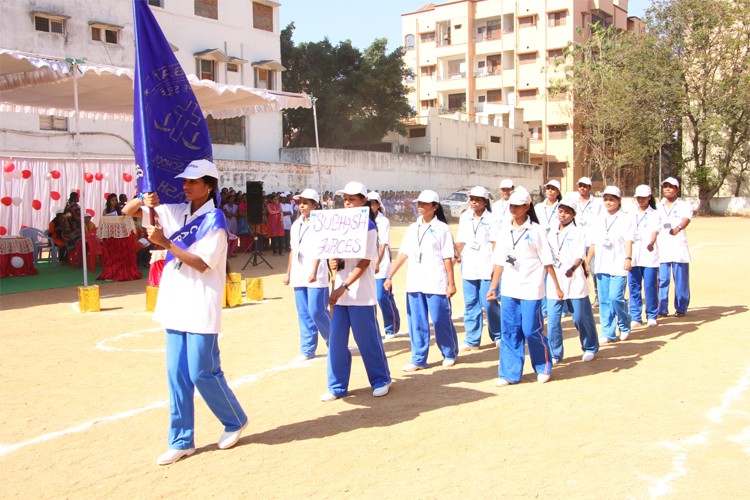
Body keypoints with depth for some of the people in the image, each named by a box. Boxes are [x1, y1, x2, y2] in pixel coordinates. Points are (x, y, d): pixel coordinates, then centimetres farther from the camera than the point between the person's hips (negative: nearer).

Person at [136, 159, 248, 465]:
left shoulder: (214, 219, -10)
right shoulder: (178, 212, 10)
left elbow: (202, 263, -18)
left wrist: (165, 242, -19)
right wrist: (148, 201, -4)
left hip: (201, 310, -7)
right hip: (176, 306, 7)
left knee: (203, 373, -3)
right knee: (177, 376, 9)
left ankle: (235, 421, 21)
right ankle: (181, 441, 18)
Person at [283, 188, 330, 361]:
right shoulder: (296, 225, 15)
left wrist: (313, 272, -28)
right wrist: (288, 273, 19)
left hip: (316, 276, -7)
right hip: (298, 275, 7)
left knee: (316, 311, -8)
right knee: (303, 313, 9)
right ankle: (307, 350, 16)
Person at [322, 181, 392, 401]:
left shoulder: (368, 227, -9)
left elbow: (364, 262, -14)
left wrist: (344, 287, -20)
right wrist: (331, 262, -9)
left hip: (360, 292, -6)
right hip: (340, 292, 6)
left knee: (367, 338, 3)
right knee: (336, 340, 6)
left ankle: (381, 380, 21)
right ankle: (337, 386, 17)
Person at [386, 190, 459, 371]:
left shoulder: (442, 228, -2)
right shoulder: (413, 228, 12)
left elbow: (447, 258, -5)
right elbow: (403, 254, 9)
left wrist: (451, 283, -8)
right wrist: (390, 276, 3)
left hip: (436, 284, -4)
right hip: (414, 283, 5)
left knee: (441, 321, 3)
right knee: (416, 322, 6)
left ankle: (450, 354, 22)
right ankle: (418, 360, 14)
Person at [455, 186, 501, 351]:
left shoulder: (491, 219, -3)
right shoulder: (464, 218, 12)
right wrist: (457, 254, 1)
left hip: (486, 267, -5)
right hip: (469, 267, 5)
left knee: (489, 303, -5)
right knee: (470, 304, 7)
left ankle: (498, 335, 16)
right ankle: (472, 340, 15)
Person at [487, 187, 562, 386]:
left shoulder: (536, 230, -3)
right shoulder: (505, 231, 9)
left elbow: (547, 261, -3)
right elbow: (499, 262, 10)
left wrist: (557, 286, -3)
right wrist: (493, 287, 7)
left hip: (531, 289, -4)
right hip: (508, 289, 4)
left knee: (531, 330, -2)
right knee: (510, 331, 6)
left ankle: (544, 368, 20)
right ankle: (509, 373, 13)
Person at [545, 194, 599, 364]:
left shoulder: (578, 233, -5)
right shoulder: (551, 232, 10)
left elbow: (579, 256, -18)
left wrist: (572, 268, -35)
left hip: (574, 281, -4)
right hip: (554, 281, 4)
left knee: (581, 317, 5)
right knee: (552, 319, 1)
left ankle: (590, 348, 27)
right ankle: (555, 354, 13)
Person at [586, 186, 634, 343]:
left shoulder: (626, 219, 2)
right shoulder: (598, 221, 15)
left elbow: (629, 240, -8)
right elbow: (593, 244, 17)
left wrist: (628, 258, -21)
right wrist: (586, 262, 14)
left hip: (619, 265, -5)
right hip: (601, 265, 5)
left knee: (615, 297, -12)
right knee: (604, 300, 4)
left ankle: (624, 326, 12)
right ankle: (608, 333, 10)